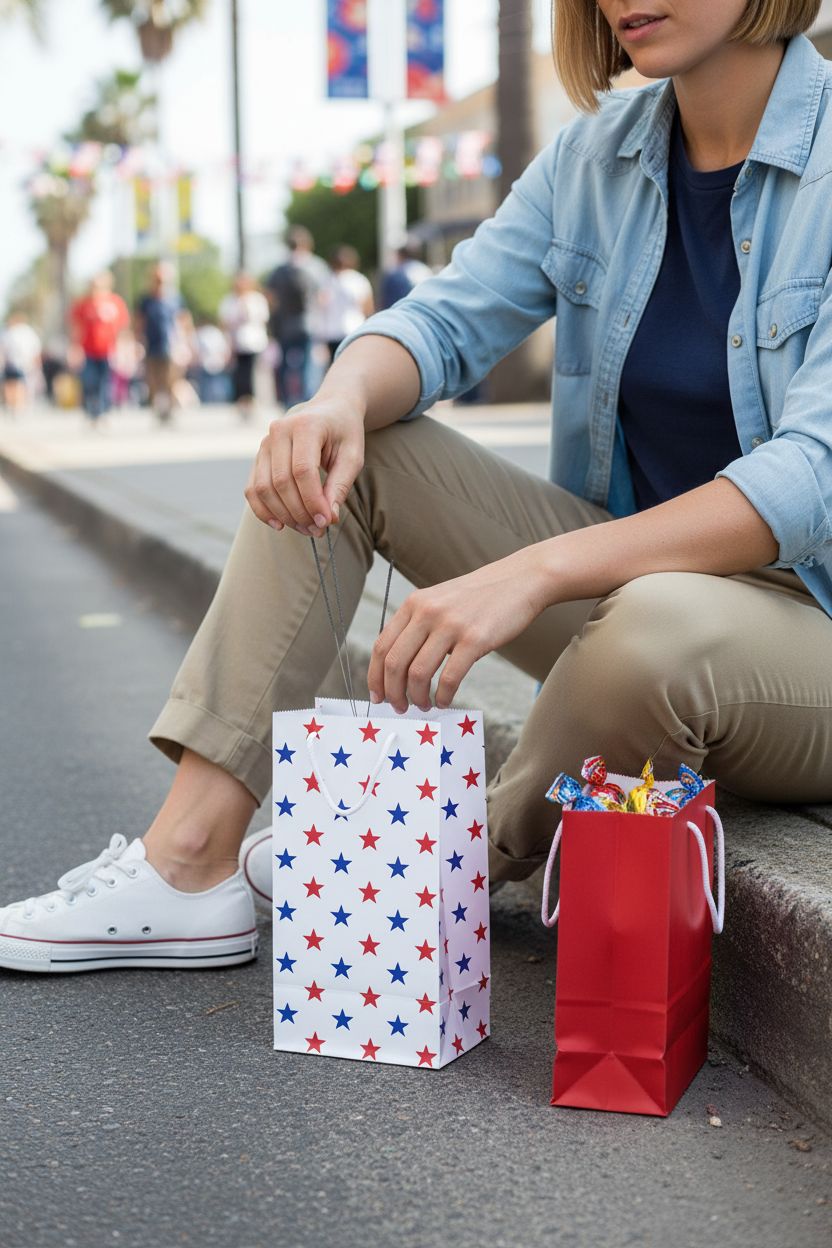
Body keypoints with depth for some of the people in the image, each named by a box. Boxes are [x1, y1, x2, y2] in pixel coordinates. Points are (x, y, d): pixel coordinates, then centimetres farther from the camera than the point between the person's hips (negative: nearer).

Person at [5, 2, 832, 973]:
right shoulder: (601, 146, 4)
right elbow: (449, 318, 2)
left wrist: (532, 573, -37)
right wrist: (344, 397, -24)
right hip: (624, 582, 6)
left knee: (660, 626, -40)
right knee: (334, 445, -4)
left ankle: (484, 856, -5)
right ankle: (190, 862, -13)